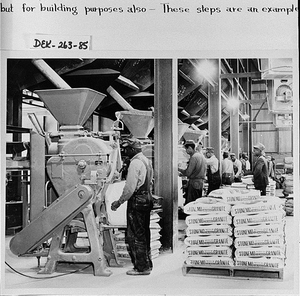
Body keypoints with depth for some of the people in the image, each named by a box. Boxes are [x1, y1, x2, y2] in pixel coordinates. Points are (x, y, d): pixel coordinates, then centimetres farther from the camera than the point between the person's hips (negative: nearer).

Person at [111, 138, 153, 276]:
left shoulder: (135, 162, -16)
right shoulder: (146, 161, 14)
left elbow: (130, 187, -20)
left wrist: (119, 202, -10)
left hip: (137, 201, -10)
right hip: (147, 198, 10)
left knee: (135, 236, -1)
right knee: (144, 234, 16)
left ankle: (141, 267, 4)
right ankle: (147, 264, 25)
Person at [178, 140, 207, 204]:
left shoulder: (194, 157, -15)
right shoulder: (201, 155, 12)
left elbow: (188, 173, -17)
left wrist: (179, 169, -1)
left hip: (194, 182, -9)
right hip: (201, 182, 9)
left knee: (189, 203, -7)